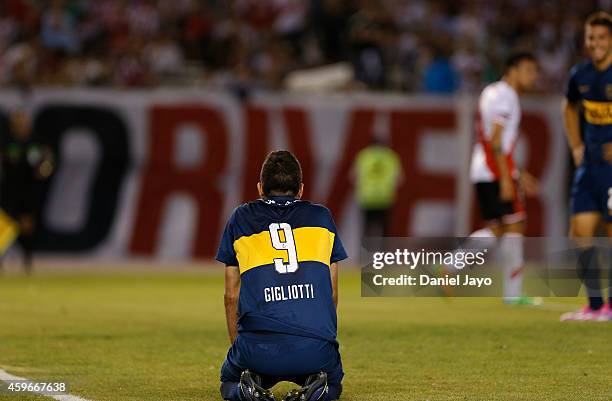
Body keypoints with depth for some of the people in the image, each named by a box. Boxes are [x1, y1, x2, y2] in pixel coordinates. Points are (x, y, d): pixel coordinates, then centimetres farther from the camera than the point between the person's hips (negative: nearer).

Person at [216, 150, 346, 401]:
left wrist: (238, 347, 29)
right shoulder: (321, 217, 18)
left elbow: (232, 296, 18)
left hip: (258, 345, 0)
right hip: (315, 348, 1)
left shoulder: (240, 219, 16)